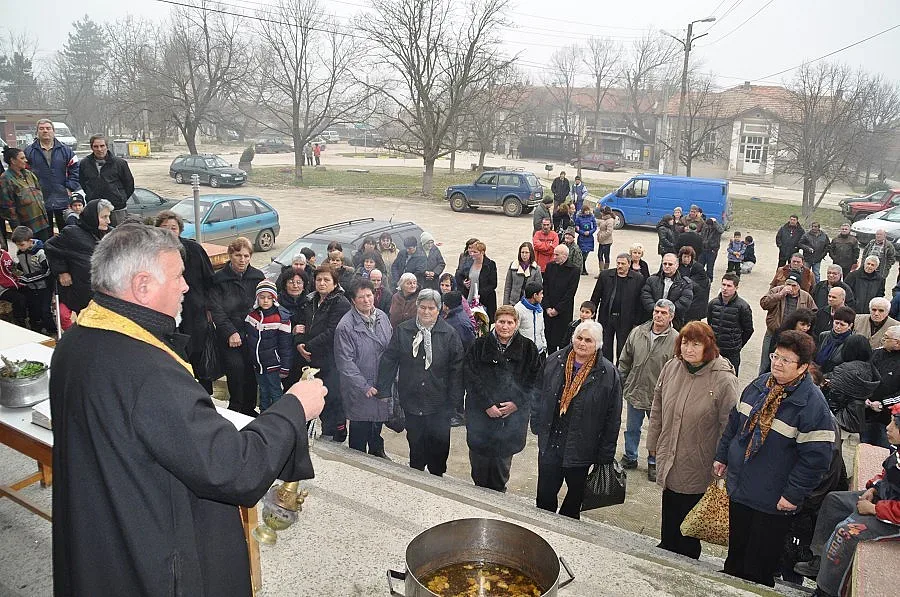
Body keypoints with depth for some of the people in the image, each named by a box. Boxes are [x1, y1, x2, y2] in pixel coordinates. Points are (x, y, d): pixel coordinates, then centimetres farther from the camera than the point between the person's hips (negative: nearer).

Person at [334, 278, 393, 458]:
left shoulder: (382, 316, 2)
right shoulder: (345, 326, -17)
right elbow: (345, 362, -17)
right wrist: (364, 387, -18)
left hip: (382, 384, 6)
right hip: (359, 389, -5)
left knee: (378, 423, 22)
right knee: (360, 429, 8)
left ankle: (377, 451, 45)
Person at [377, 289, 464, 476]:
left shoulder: (449, 335, -4)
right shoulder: (402, 331, 0)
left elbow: (457, 369, -4)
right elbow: (389, 361, 5)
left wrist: (455, 401, -8)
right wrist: (383, 391, 1)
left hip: (439, 404, -1)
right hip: (411, 399, 1)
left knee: (440, 442, 4)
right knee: (415, 442, 12)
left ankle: (437, 475, 26)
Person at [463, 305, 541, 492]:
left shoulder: (528, 348, 2)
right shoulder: (480, 345, -1)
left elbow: (535, 381, 0)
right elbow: (470, 377, -5)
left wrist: (517, 403, -10)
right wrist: (487, 405, -13)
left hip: (512, 416, 0)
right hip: (481, 414, 0)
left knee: (502, 461, 7)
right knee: (479, 460, 5)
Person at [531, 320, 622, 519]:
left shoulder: (608, 374, -11)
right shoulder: (554, 362, -2)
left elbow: (613, 418, -7)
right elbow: (539, 395, 9)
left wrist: (606, 454, -7)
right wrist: (537, 425, 7)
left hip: (581, 448, -2)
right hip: (550, 442, 2)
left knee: (576, 493, 17)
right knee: (545, 494, 11)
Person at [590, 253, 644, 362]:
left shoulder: (638, 279, -3)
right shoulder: (605, 275, 2)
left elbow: (640, 303, -2)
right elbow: (595, 297, 5)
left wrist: (637, 323, -4)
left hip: (626, 321, -2)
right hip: (606, 318, 2)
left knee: (622, 350, 7)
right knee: (605, 349, 9)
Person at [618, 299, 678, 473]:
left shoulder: (676, 340, -14)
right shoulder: (637, 333, -3)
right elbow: (624, 362, 7)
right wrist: (620, 385, 7)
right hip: (634, 392, 3)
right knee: (632, 429, 19)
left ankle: (654, 463, 35)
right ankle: (630, 458, 39)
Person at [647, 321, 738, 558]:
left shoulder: (724, 379, -20)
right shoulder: (671, 367, -4)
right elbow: (657, 408, 8)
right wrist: (653, 442, 13)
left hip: (697, 465, -4)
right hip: (668, 457, 5)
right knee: (669, 512, 23)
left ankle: (687, 558, 35)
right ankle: (666, 546, 44)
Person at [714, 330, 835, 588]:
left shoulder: (812, 403, -20)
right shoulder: (760, 385, 0)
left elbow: (816, 457, -20)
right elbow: (734, 422, 11)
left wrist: (794, 495, -18)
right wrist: (722, 456, 13)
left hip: (772, 499, -6)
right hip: (738, 485, 6)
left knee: (760, 562, 12)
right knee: (736, 549, 24)